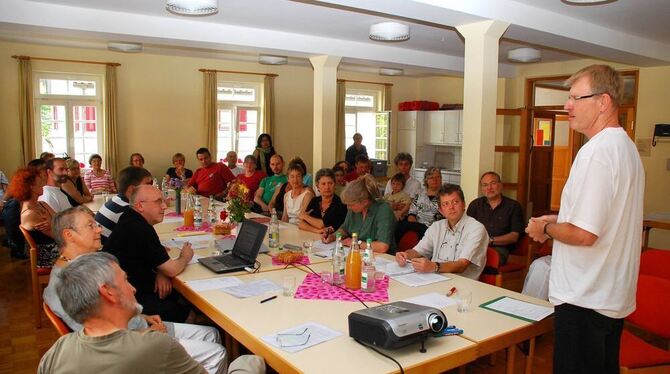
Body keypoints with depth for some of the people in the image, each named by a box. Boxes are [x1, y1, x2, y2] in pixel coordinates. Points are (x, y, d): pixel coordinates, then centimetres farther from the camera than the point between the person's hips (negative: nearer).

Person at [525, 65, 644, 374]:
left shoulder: (597, 151, -22)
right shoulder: (626, 146, 11)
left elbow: (584, 234, -25)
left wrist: (545, 228, -8)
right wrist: (558, 220, 13)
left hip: (585, 299, -10)